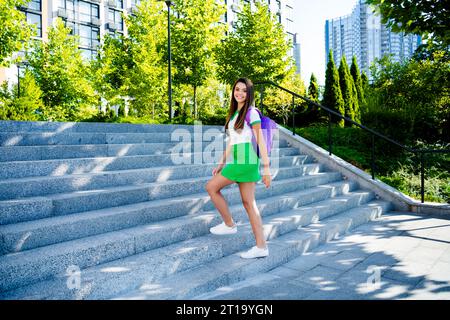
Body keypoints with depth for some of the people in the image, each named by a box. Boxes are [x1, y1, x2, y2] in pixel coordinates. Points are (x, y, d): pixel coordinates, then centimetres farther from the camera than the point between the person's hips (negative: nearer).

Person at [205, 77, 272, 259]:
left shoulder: (251, 113, -4)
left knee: (211, 187, -2)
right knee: (249, 202, 5)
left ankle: (229, 225, 13)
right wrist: (221, 163, 19)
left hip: (246, 160, -8)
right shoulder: (233, 114, 19)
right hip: (237, 161, 8)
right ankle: (261, 247, 8)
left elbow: (260, 140, -8)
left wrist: (266, 167, -12)